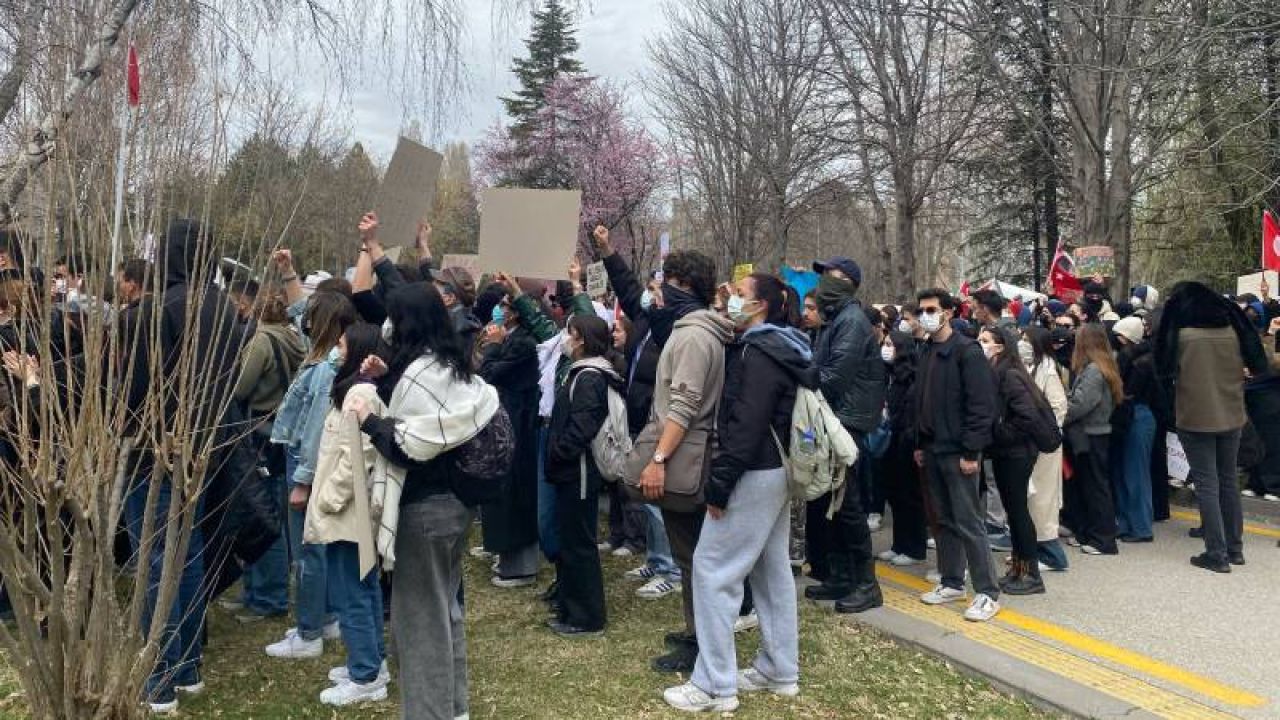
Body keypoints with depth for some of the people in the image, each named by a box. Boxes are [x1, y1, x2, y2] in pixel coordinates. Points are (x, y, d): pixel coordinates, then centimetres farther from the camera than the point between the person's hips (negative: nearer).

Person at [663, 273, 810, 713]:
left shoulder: (759, 352, -18)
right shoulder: (783, 348, 13)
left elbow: (745, 426, -24)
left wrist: (720, 483, -21)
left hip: (754, 474, -10)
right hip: (777, 470, 10)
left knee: (713, 569, -4)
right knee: (772, 568, 15)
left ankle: (715, 686, 2)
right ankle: (780, 671, 25)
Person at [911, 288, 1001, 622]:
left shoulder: (967, 351, -12)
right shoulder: (927, 353, 12)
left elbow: (981, 405, -16)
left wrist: (971, 451, -19)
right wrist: (920, 444, 15)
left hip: (958, 452, -8)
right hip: (932, 450, 8)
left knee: (968, 523, -4)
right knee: (945, 520, 14)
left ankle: (988, 593, 4)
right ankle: (952, 582, 25)